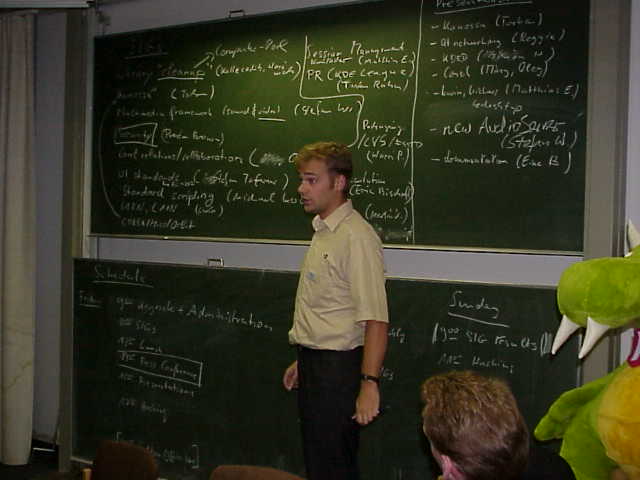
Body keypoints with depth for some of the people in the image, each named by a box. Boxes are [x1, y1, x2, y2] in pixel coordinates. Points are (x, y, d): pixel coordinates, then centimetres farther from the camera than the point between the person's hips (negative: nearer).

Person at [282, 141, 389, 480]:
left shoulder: (356, 236, -19)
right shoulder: (322, 231, 12)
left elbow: (375, 319, -24)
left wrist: (369, 383, -28)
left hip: (338, 366, -10)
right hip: (314, 363, 10)